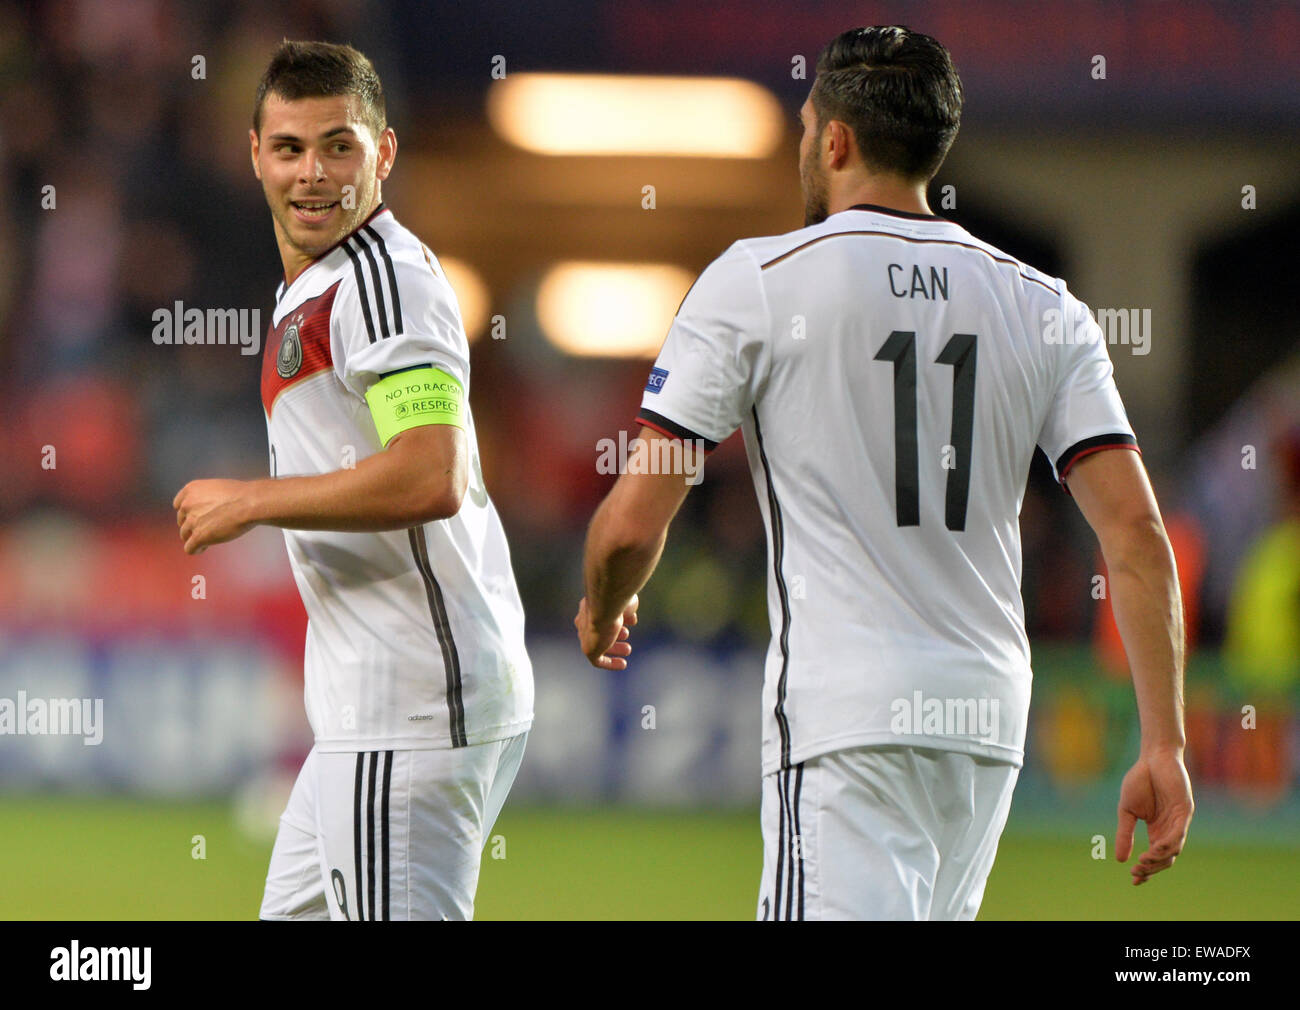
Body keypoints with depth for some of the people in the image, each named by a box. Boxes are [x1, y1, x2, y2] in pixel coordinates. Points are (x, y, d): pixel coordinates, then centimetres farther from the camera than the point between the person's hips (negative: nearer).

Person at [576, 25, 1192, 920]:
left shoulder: (755, 283, -2)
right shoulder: (1045, 310, 9)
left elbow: (631, 525, -4)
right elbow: (1136, 529, 0)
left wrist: (603, 611, 19)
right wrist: (1165, 746, 1)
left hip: (842, 716, -6)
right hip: (990, 718, 6)